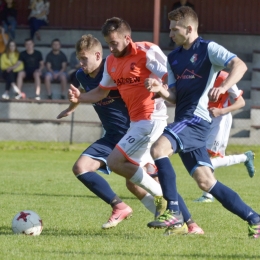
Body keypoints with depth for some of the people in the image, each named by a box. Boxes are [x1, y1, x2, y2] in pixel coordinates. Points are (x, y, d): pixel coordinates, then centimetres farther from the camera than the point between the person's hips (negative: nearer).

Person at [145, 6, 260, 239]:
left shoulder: (208, 49, -2)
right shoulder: (173, 57, 20)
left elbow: (239, 65, -15)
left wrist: (223, 87, -31)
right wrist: (160, 90, -4)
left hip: (195, 118, -9)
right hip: (184, 121, 9)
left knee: (158, 148, -28)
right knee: (206, 181, 5)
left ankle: (173, 212, -27)